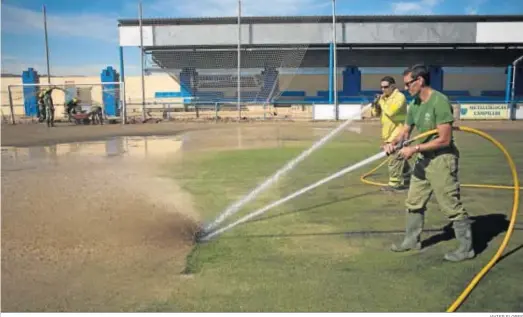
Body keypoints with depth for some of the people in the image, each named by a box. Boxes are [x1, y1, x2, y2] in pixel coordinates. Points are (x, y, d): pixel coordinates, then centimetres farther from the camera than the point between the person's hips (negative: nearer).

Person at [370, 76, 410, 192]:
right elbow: (375, 113, 10)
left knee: (395, 159, -12)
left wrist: (382, 102, -18)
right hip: (389, 133, 9)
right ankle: (407, 178, 33)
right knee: (400, 157, 20)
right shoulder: (384, 98, 12)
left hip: (398, 133, -9)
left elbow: (391, 111, -30)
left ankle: (394, 183, -9)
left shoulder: (400, 97, -14)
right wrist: (375, 104, -9)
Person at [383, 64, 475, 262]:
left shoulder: (439, 102, -20)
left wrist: (414, 148, -21)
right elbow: (406, 131, 13)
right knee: (414, 203, 16)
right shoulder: (414, 104, 5)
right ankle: (411, 240, 31)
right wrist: (393, 142, -7)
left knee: (452, 206, -1)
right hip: (423, 160, 9)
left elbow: (444, 140, -22)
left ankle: (466, 248, 14)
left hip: (442, 160, -9)